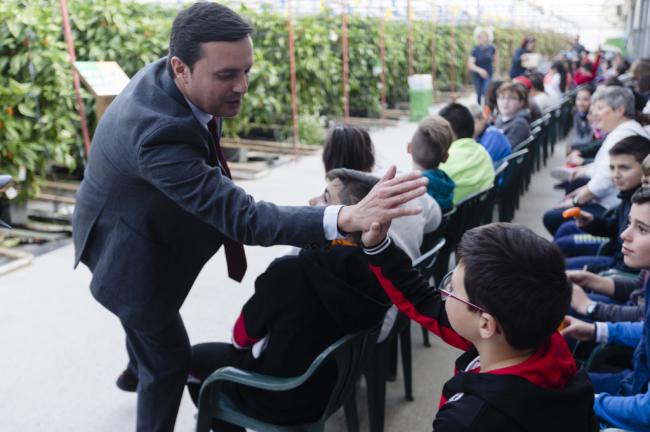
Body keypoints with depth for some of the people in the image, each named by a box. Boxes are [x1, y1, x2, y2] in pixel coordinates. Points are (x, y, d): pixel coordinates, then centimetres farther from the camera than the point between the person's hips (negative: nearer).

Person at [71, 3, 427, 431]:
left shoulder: (166, 75, -15)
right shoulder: (159, 132, -43)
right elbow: (241, 217, -47)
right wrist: (347, 218, -58)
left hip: (138, 231, 9)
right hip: (130, 249, -9)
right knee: (170, 359, 8)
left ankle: (139, 370, 66)